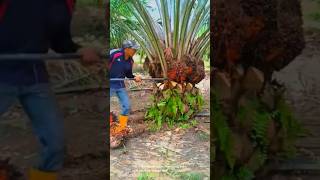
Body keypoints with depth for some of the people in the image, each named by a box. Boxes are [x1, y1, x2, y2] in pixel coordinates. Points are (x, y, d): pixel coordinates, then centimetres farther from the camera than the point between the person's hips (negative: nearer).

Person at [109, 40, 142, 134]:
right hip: (110, 85, -6)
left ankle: (122, 126, 24)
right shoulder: (114, 54, -19)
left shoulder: (130, 61, 2)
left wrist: (135, 77, -6)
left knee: (127, 106, 6)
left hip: (120, 85, 6)